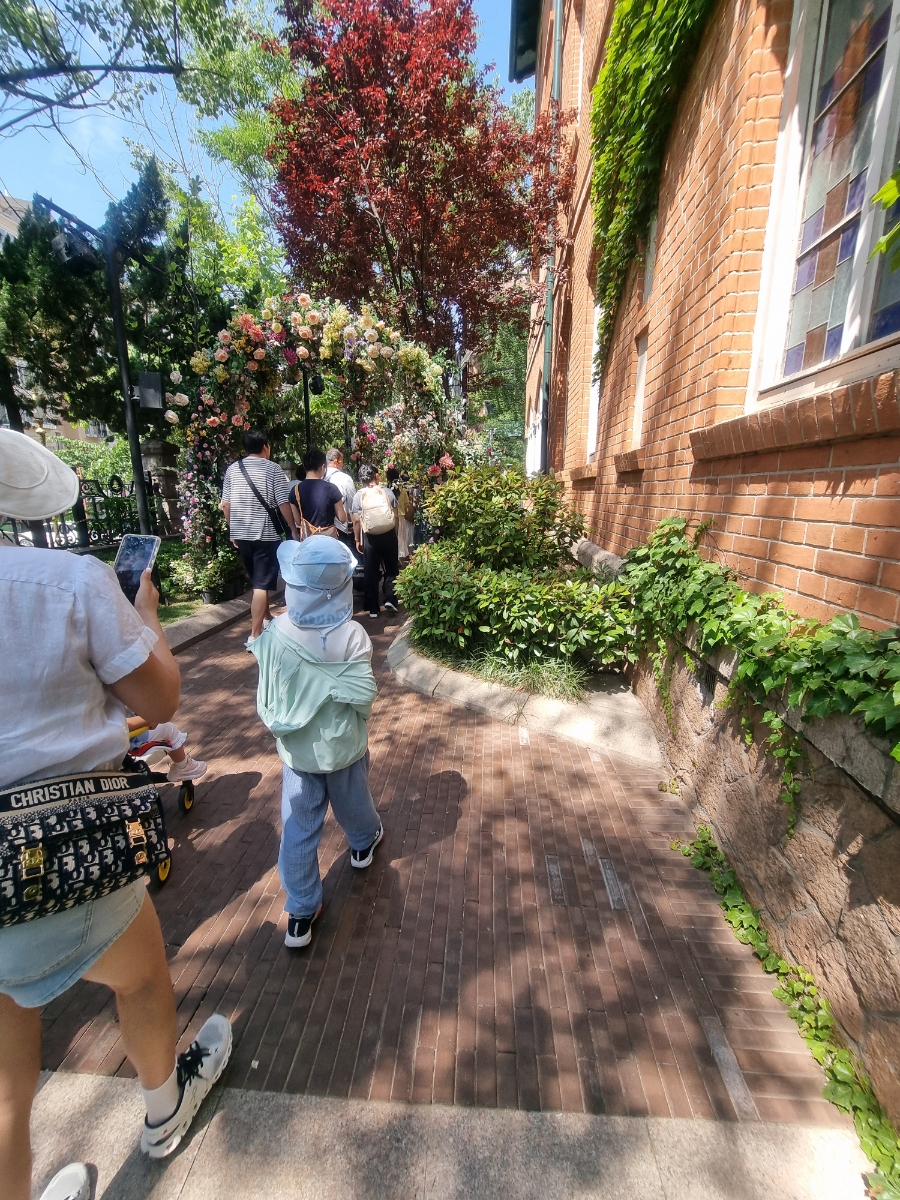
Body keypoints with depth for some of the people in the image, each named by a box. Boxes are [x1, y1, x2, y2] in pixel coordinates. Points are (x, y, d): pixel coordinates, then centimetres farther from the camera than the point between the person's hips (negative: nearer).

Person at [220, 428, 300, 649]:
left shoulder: (232, 469, 7)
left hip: (241, 534, 6)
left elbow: (226, 505, 9)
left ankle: (266, 619, 38)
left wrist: (233, 530, 19)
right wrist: (294, 530, 0)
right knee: (261, 585, -4)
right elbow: (284, 504, -10)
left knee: (257, 581, 21)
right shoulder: (273, 469, -6)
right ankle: (254, 636, -5)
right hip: (266, 534, -5)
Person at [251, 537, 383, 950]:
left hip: (296, 749, 1)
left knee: (298, 828, 15)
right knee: (352, 802, 27)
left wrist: (278, 725, 11)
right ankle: (363, 843, 56)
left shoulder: (277, 632, -17)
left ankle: (301, 913, 28)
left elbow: (266, 695, -7)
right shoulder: (351, 635, -24)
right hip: (343, 745, 0)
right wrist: (356, 721, 1)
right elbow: (362, 698, -21)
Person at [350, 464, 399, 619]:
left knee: (371, 573, 8)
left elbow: (356, 521, -4)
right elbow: (395, 517, 1)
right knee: (391, 569, 17)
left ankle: (373, 608, 13)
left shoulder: (358, 496, -3)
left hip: (370, 538, 0)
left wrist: (357, 540, 7)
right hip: (389, 535, 0)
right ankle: (390, 598, 4)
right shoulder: (387, 492, -2)